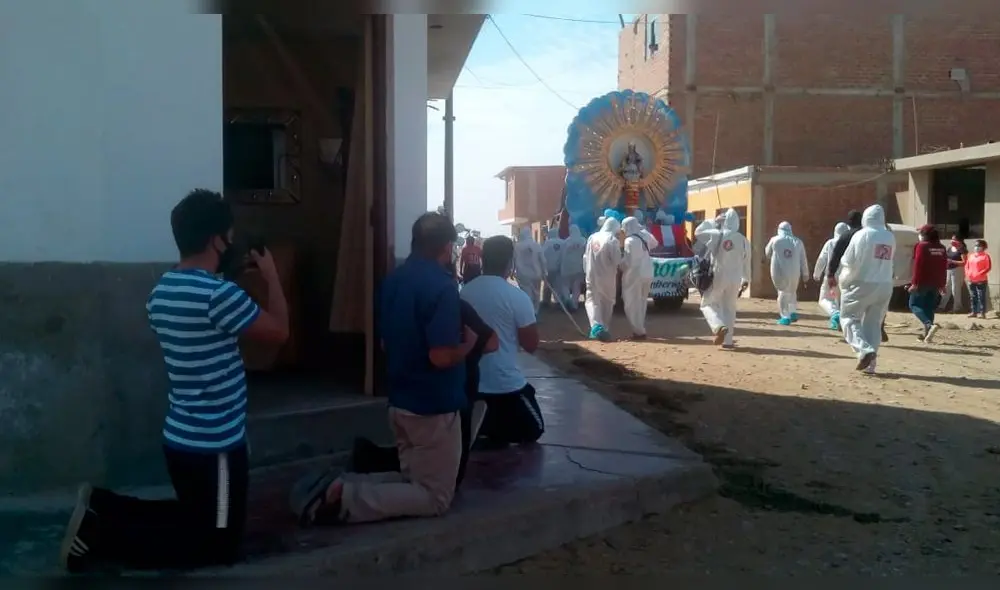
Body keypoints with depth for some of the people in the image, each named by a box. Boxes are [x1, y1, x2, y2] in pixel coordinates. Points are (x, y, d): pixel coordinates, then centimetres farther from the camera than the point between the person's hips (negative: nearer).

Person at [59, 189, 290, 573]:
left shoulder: (161, 291, 6)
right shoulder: (218, 294, -22)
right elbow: (279, 332, -12)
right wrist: (271, 276, 1)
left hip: (180, 438, 9)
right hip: (214, 444, -9)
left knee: (197, 518, 27)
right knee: (219, 545, 5)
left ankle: (102, 507, 12)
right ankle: (102, 537, -3)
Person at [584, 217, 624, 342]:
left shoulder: (592, 237, 4)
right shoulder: (613, 240, -13)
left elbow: (586, 257, 9)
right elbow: (617, 261, -15)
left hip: (592, 275, 3)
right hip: (608, 277, -3)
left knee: (592, 300, 5)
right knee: (607, 303, 14)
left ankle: (596, 325, -20)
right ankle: (605, 330, 21)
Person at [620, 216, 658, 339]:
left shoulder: (630, 241, -20)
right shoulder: (644, 235, 3)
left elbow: (628, 262, -21)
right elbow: (654, 243, 24)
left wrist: (619, 266, -5)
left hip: (635, 275, -8)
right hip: (647, 274, 8)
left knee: (633, 304, 1)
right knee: (641, 303, 18)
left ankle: (639, 332, 0)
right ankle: (640, 329, 26)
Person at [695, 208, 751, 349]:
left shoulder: (716, 235, -8)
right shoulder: (744, 240, 2)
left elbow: (697, 233, 6)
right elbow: (746, 263, 10)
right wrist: (746, 279, 22)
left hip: (718, 277, -3)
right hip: (735, 279, 3)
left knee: (708, 303, 10)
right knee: (730, 308, 14)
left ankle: (719, 327, -16)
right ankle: (727, 340, 13)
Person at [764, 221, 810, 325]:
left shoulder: (774, 240, 0)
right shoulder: (798, 242, 6)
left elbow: (767, 253, 14)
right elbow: (803, 260, 8)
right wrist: (805, 274, 15)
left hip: (778, 272, -2)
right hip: (794, 272, 2)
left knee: (782, 293, 6)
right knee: (792, 292, 22)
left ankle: (785, 317, 1)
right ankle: (793, 313, 19)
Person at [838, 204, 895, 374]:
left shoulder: (862, 235, -10)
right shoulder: (890, 238, 5)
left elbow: (848, 261, -12)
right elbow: (887, 261, 8)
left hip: (861, 284, -5)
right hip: (884, 286, 5)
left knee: (849, 317, 7)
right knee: (873, 323, 12)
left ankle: (865, 349, -15)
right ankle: (870, 364, 11)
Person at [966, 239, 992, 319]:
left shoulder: (985, 256, -5)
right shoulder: (971, 256, 13)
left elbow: (988, 268, -11)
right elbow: (967, 266, 17)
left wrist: (980, 275, -18)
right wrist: (967, 274, 2)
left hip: (981, 281, -6)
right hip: (971, 280, 6)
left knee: (981, 297, -6)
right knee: (973, 297, 11)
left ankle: (982, 313, -4)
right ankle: (974, 312, 18)